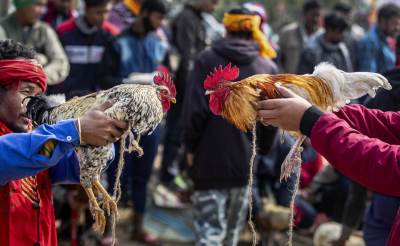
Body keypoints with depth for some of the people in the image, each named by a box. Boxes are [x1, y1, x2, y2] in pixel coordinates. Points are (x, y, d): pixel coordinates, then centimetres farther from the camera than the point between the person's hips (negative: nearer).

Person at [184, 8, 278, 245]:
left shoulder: (206, 60, -5)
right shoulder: (268, 68, 2)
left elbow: (196, 110, -10)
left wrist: (191, 147, 3)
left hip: (211, 160, -3)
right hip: (247, 162, 3)